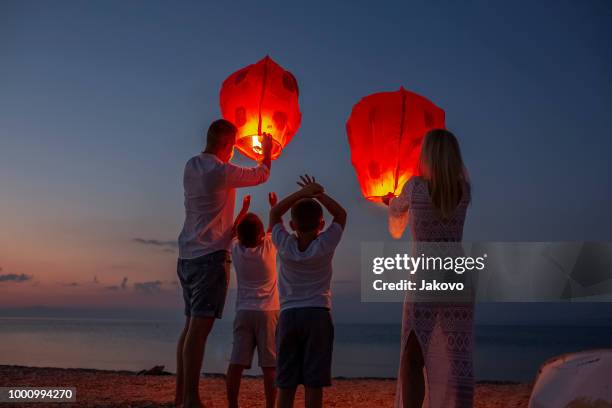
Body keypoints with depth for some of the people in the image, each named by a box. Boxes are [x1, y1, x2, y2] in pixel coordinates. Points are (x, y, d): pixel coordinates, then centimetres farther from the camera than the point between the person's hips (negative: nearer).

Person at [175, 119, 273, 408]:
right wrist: (266, 149, 24)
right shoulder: (222, 172, -11)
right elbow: (261, 175, 5)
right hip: (210, 256, -8)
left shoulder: (190, 167, 10)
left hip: (187, 256, 8)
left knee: (191, 326, 10)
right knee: (200, 327, -11)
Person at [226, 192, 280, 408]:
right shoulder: (268, 247, -1)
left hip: (243, 312, 3)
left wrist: (244, 209, 37)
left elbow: (234, 231, 27)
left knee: (236, 362, -2)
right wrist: (274, 205, 32)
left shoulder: (236, 250, 5)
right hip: (267, 312, -2)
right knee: (269, 365, -2)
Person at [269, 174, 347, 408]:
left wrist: (302, 193, 5)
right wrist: (318, 194, 6)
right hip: (317, 315, -1)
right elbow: (341, 215, 11)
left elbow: (274, 213, 13)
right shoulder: (325, 245, -4)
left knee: (286, 381, 4)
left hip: (288, 315, 2)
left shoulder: (285, 245, -1)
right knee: (314, 381, -1)